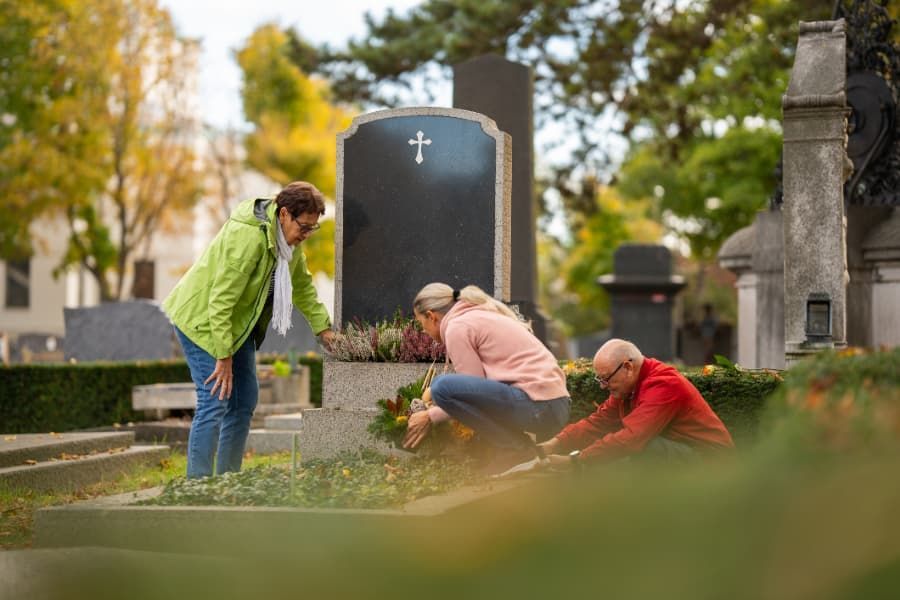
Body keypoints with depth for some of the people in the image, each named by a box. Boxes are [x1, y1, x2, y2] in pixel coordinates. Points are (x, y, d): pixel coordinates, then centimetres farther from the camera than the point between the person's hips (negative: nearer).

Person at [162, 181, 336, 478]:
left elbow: (302, 285, 16)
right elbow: (220, 301, -29)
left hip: (238, 322, 9)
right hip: (202, 318, -9)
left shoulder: (289, 238, -2)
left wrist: (322, 327, 12)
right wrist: (224, 357, -27)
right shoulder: (247, 236, -30)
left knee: (245, 400, 9)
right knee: (215, 401, -15)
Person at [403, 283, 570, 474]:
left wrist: (430, 416, 5)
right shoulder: (483, 315, 25)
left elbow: (473, 386, -5)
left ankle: (512, 447, -7)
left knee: (442, 387, -17)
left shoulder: (457, 327, -3)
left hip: (537, 406, -10)